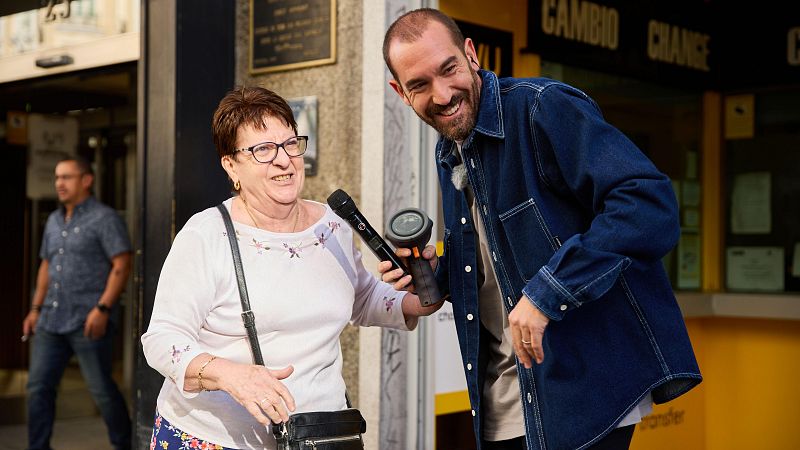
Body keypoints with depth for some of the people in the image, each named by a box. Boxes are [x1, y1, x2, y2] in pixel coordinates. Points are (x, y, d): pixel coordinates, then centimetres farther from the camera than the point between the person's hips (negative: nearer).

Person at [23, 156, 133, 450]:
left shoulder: (105, 219, -6)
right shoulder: (54, 221, 17)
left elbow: (122, 265, -12)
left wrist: (103, 308, -19)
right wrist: (36, 309, 18)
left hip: (88, 322, -7)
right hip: (51, 321, 7)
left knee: (101, 390, 0)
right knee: (38, 387, 6)